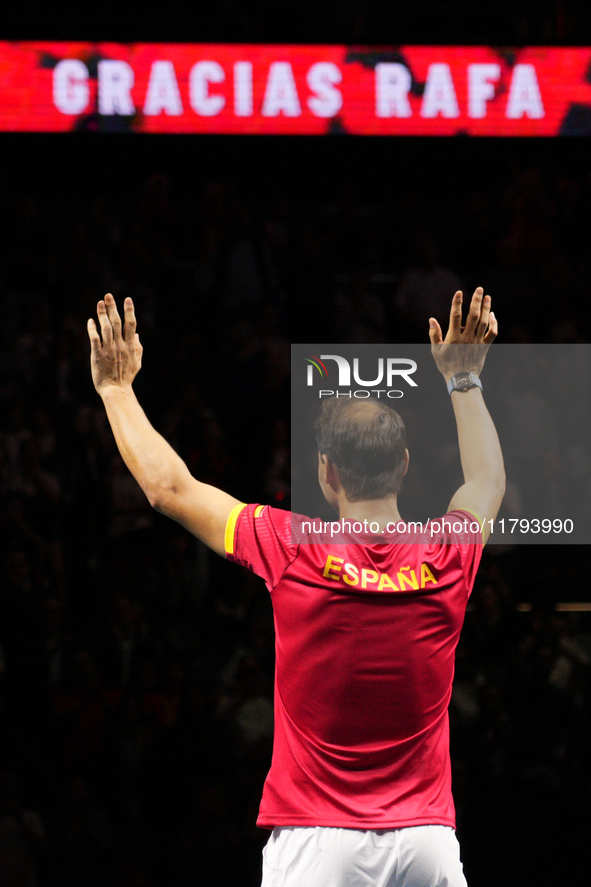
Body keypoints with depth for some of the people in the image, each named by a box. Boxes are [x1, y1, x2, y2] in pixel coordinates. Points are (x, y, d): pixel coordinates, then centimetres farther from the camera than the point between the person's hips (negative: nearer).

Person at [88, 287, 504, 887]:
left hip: (317, 837, -3)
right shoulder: (446, 561, 1)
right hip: (427, 835, 3)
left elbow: (169, 488, 6)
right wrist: (463, 380, 38)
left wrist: (116, 387, 19)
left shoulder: (294, 553, -8)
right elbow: (488, 483, 27)